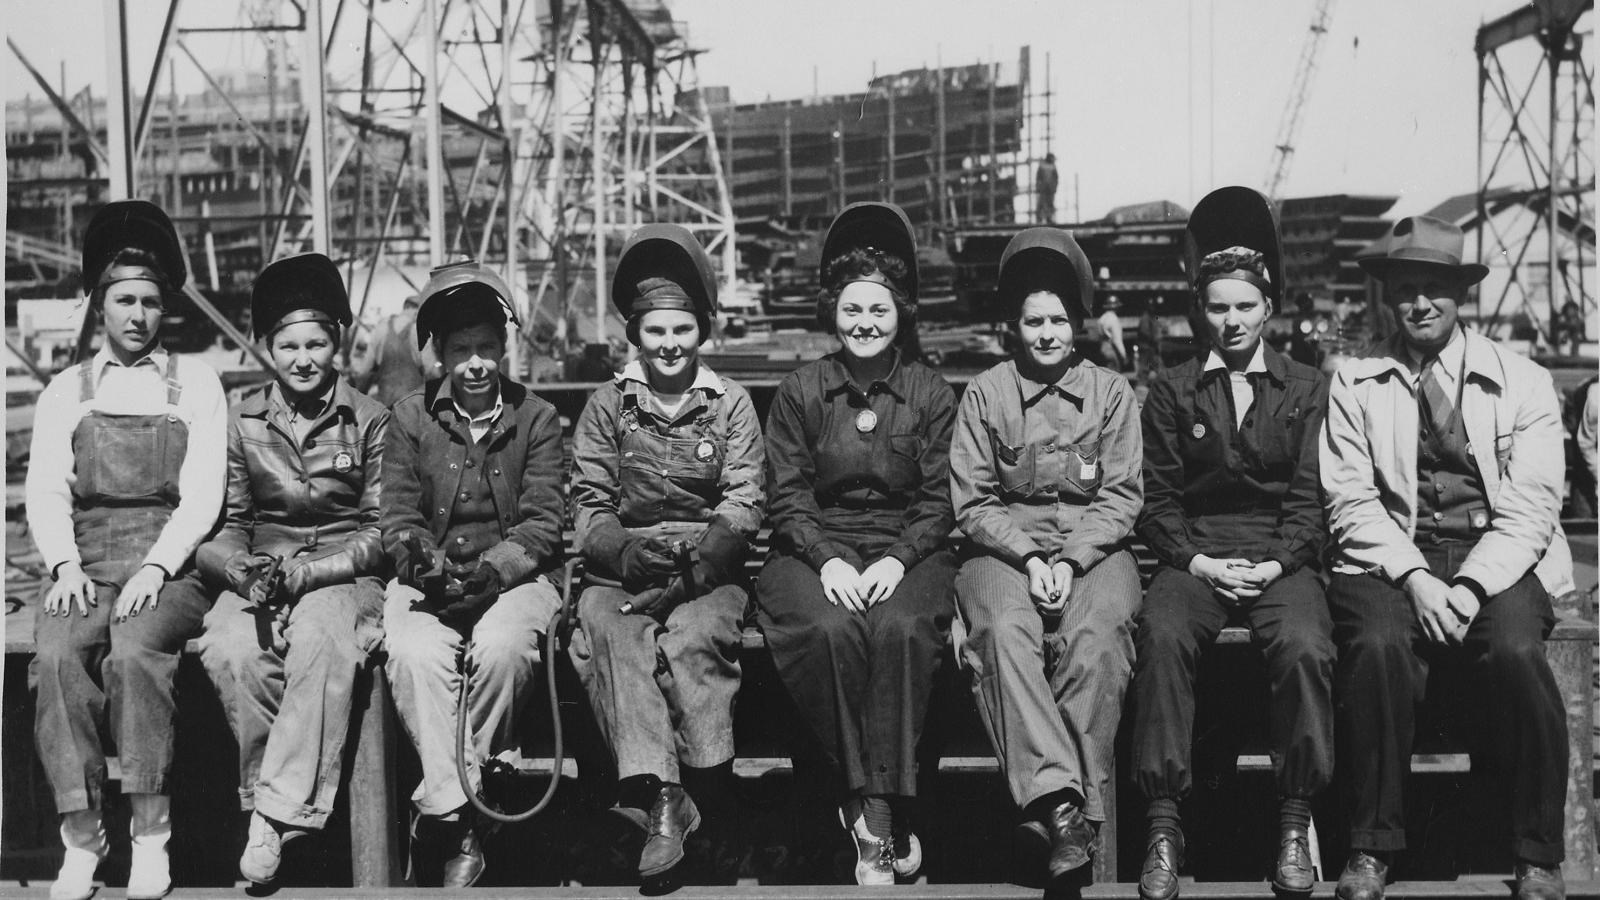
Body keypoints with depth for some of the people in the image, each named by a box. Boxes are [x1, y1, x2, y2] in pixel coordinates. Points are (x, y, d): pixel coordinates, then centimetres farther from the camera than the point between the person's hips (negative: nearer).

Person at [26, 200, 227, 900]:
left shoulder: (195, 385, 11)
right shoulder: (67, 392, 17)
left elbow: (202, 494, 1)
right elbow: (45, 492, 7)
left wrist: (154, 568, -14)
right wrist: (65, 566, -12)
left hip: (167, 567, -2)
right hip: (86, 570, 2)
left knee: (135, 651, -33)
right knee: (56, 654, -30)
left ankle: (151, 837, -28)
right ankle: (81, 836, -26)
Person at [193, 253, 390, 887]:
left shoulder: (370, 420, 4)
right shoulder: (242, 422, 11)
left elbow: (380, 532, 0)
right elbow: (227, 524, 11)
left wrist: (304, 572, -14)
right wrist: (243, 569, -13)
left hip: (344, 576, -2)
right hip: (258, 580, 3)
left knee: (320, 640, -37)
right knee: (230, 651, -31)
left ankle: (279, 812, -33)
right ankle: (277, 800, -19)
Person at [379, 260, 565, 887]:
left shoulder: (536, 418, 6)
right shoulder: (410, 418, 10)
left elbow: (542, 523, -1)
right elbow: (398, 518, 4)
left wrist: (492, 569, -18)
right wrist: (424, 563, -18)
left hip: (513, 574, -1)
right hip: (429, 577, 1)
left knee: (502, 648, -34)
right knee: (412, 653, -31)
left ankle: (443, 802, -18)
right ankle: (459, 830, -30)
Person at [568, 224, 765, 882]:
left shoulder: (731, 404, 11)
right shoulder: (606, 406, 13)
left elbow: (742, 505, 1)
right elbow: (588, 506, 6)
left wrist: (694, 567, -17)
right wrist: (627, 552, -16)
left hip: (708, 567, -1)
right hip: (621, 566, 1)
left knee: (693, 636, -33)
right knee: (608, 633, -31)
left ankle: (702, 789, -28)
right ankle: (659, 796, -40)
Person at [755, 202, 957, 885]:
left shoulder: (932, 395, 9)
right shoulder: (799, 392, 9)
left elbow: (937, 502, 4)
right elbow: (787, 497, 4)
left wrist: (897, 560, -13)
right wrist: (829, 560, -13)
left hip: (907, 553, 0)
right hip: (816, 551, 0)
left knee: (900, 628, -34)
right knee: (833, 630, -33)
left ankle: (874, 808, -29)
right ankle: (877, 818, -26)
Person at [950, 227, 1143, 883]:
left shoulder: (1111, 392, 12)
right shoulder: (985, 393, 11)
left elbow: (1121, 497, 6)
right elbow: (971, 502, 6)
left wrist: (1071, 560, -11)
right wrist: (1027, 558, -10)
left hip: (1092, 549, 0)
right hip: (1005, 547, 0)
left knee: (1096, 637, -33)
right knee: (1005, 632, -34)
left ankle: (1069, 807, -31)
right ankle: (1059, 799, -41)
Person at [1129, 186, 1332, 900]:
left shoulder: (1306, 391, 13)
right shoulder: (1172, 391, 14)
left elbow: (1309, 498, 6)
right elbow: (1158, 499, 8)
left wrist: (1275, 564, -10)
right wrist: (1197, 561, -8)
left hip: (1281, 560, 0)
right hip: (1194, 556, 0)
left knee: (1306, 646, -33)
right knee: (1162, 635, -33)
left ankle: (1295, 826, -20)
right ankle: (1163, 827, -29)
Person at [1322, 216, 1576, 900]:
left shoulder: (1523, 383, 7)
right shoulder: (1354, 383, 9)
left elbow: (1528, 510, -2)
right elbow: (1352, 502, 0)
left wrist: (1470, 587, -18)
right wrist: (1414, 578, -16)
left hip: (1500, 561, 0)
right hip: (1391, 559, 0)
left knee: (1515, 650, -32)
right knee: (1378, 644, -32)